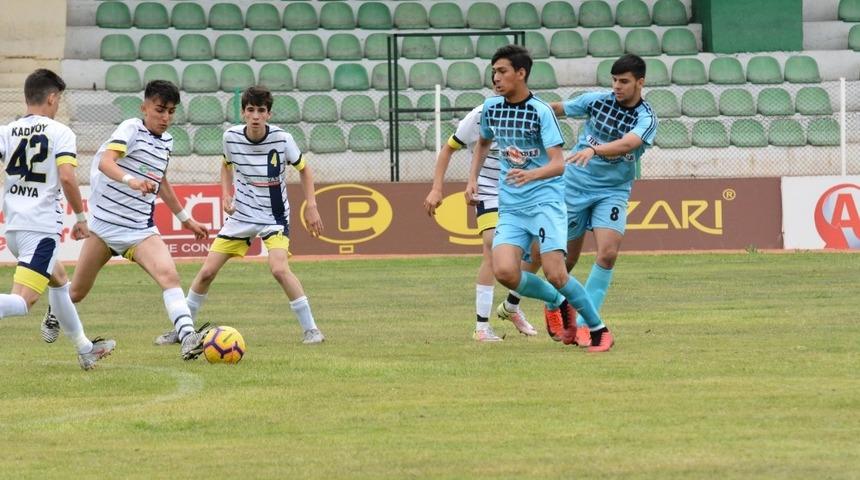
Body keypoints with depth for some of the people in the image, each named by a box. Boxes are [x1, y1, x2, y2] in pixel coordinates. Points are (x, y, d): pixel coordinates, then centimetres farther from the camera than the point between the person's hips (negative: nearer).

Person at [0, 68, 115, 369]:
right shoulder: (59, 132, -4)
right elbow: (66, 178, -15)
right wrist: (81, 217, -3)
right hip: (42, 225, -7)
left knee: (59, 280, 28)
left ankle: (85, 349, 38)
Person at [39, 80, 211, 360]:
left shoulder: (166, 142, 10)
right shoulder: (132, 129, -11)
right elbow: (105, 162, -30)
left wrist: (184, 218, 34)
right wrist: (131, 181, -49)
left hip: (140, 229, 4)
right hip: (105, 223, -4)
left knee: (169, 275, -24)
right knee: (77, 292, 11)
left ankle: (187, 338, -35)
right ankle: (54, 314, 45)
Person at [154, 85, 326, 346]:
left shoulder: (282, 139, -16)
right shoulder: (231, 137, -9)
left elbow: (304, 169, 1)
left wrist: (311, 206, -5)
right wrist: (226, 195, -2)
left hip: (275, 216, -3)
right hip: (241, 214, 3)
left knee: (279, 268, -26)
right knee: (207, 271, -1)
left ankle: (310, 328, -15)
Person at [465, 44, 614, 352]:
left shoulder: (541, 112, -10)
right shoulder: (491, 108, 7)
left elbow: (558, 163, -18)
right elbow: (483, 142, 29)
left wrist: (530, 175, -36)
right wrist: (472, 179, 17)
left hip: (545, 200, -5)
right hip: (510, 207, 5)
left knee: (555, 274, -15)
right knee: (504, 271, -16)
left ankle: (599, 330, 5)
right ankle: (556, 302, 12)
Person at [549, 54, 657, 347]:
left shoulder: (646, 119, -12)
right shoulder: (597, 100, -3)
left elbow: (627, 143, -32)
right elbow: (558, 109, 12)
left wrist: (593, 149, -47)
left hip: (613, 191, -1)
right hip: (575, 186, 1)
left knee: (608, 253, -19)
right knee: (567, 256, 6)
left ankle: (583, 323, -12)